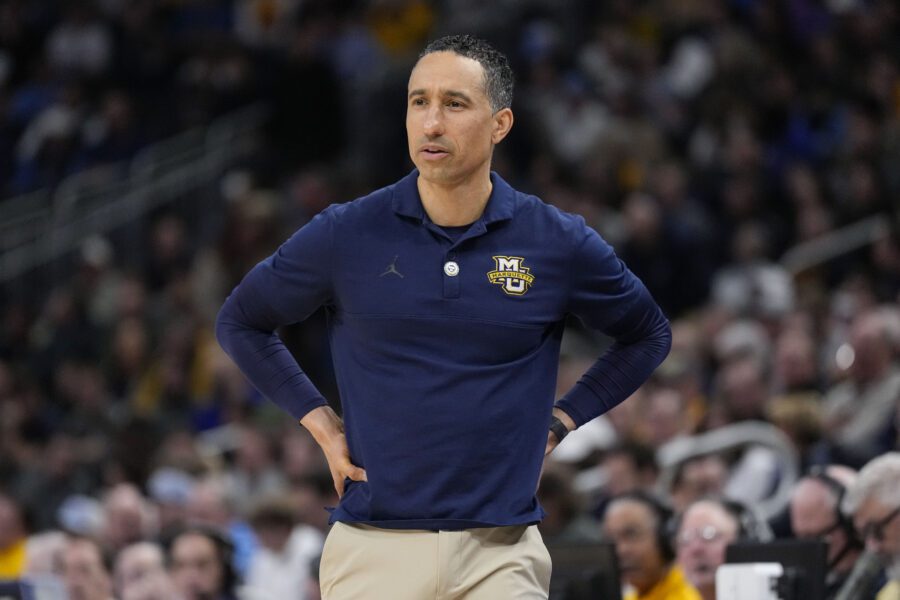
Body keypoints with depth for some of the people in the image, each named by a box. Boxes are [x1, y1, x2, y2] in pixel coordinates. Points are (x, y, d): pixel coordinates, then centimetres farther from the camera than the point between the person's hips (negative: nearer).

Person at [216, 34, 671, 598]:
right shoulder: (346, 234, 0)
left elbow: (648, 335, 18)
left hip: (501, 555, 0)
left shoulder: (558, 243, 1)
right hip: (373, 550, 0)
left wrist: (562, 420, 10)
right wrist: (319, 419, 7)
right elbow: (240, 321, 15)